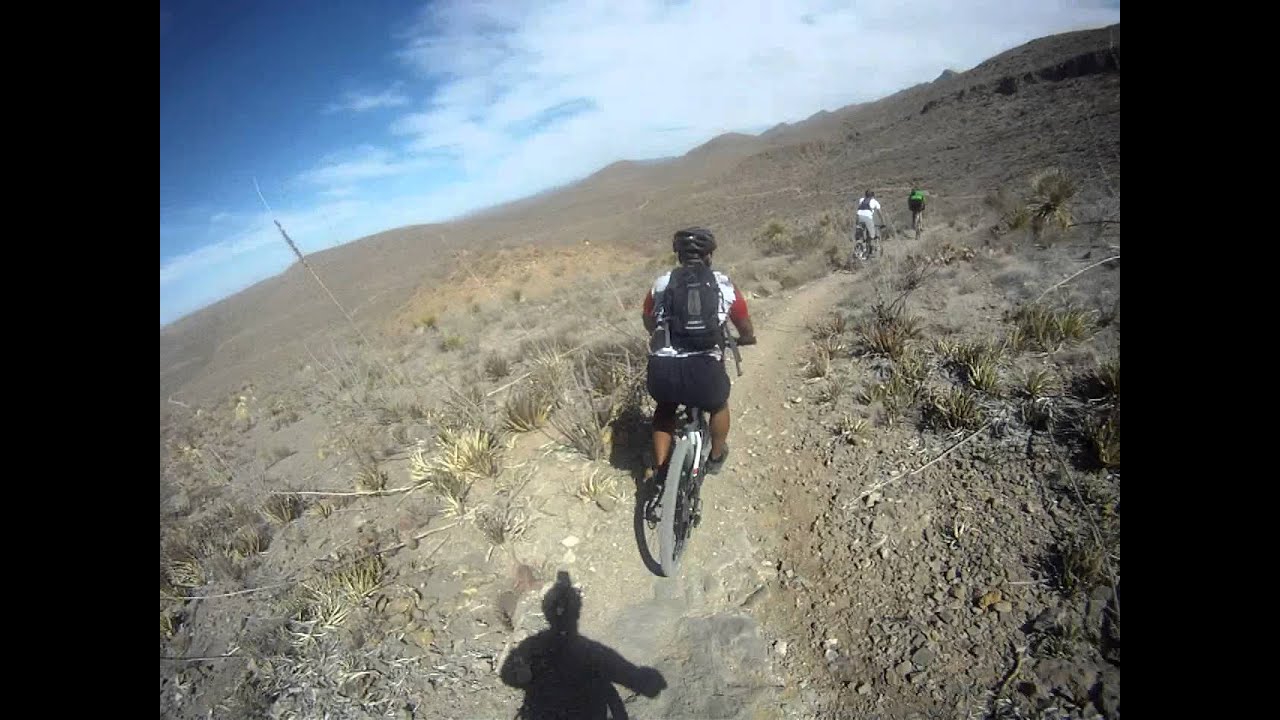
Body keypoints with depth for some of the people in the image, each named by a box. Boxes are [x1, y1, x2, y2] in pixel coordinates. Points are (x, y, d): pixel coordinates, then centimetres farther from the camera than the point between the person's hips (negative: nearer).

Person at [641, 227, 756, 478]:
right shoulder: (724, 285, 13)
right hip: (704, 370, -1)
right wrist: (741, 339, 47)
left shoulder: (661, 283, 15)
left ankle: (659, 469, 35)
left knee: (665, 407, 35)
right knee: (719, 405, 34)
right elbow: (748, 333, 23)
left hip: (662, 370, 1)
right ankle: (716, 457, 51)